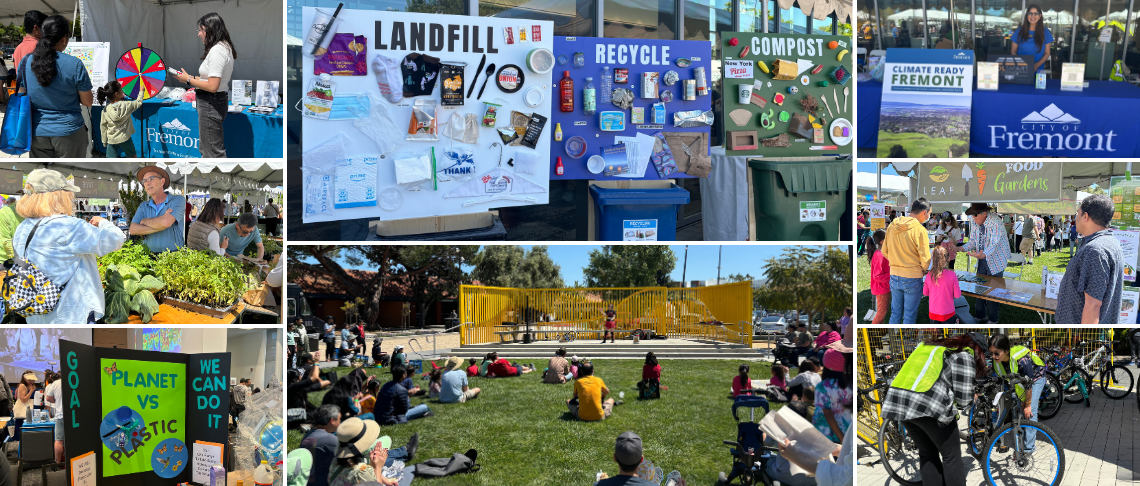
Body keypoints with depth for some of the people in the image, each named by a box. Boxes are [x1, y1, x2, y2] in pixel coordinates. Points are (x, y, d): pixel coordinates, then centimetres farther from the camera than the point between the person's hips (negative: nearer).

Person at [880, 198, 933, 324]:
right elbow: (925, 259, -13)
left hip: (894, 277, 5)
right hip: (912, 279, -5)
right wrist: (923, 270, 7)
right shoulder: (919, 230, -16)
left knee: (895, 313, 16)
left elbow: (884, 251, 9)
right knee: (909, 316, 7)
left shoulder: (892, 226, 1)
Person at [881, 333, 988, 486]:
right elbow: (962, 397, -1)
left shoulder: (926, 346, 25)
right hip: (928, 405, -7)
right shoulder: (964, 356, 5)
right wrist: (972, 396, 21)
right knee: (951, 456, 10)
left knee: (927, 454, 20)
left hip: (897, 401, 7)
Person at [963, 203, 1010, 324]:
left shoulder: (996, 222, -24)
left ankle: (992, 320, 9)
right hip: (982, 259, 7)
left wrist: (983, 255, -51)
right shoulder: (974, 221, -3)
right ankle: (980, 316, 22)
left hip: (995, 260, -7)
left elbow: (994, 244, -32)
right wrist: (962, 248, -15)